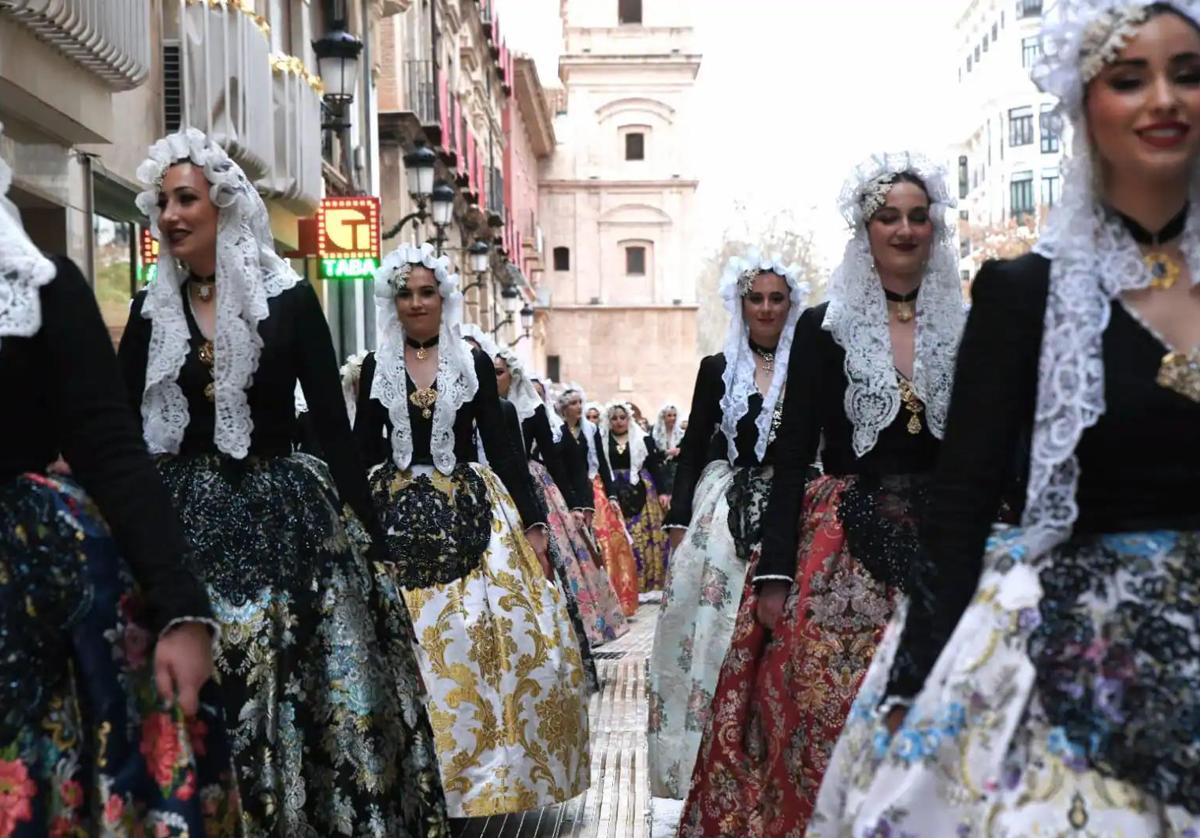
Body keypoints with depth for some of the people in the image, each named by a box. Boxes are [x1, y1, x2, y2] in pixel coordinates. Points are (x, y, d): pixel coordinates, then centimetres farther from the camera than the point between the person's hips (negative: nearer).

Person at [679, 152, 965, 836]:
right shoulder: (824, 328, 2)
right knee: (824, 719, -3)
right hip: (841, 550, -1)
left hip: (941, 550, 2)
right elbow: (792, 456, -1)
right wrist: (774, 573, -7)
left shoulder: (966, 331, 6)